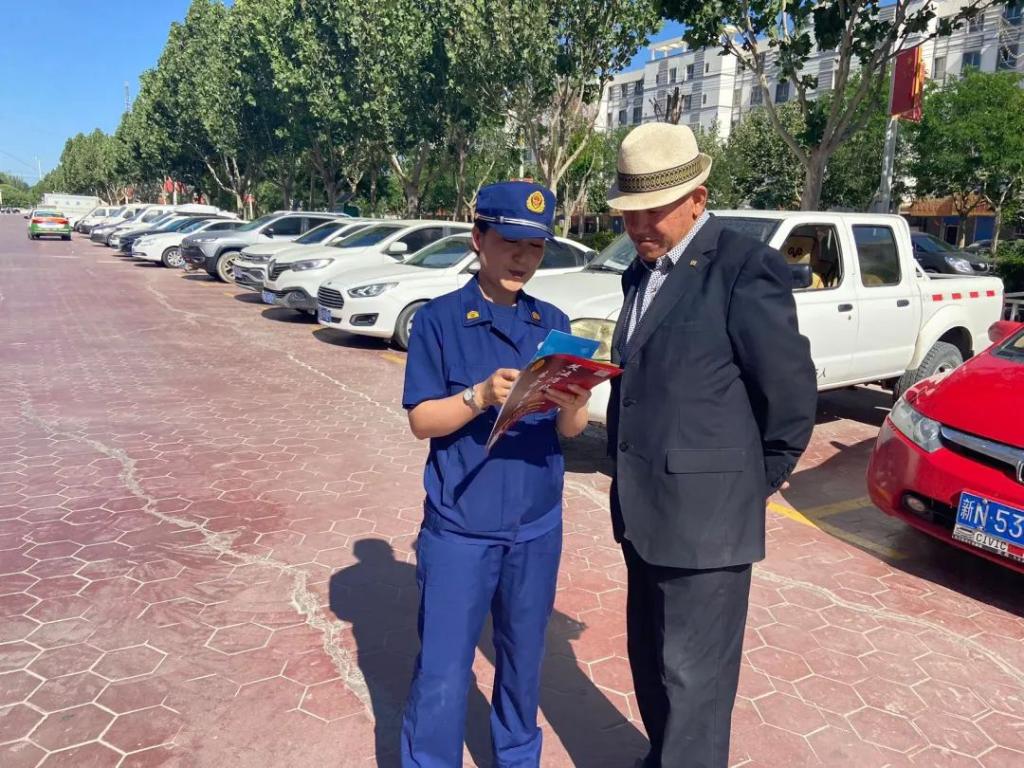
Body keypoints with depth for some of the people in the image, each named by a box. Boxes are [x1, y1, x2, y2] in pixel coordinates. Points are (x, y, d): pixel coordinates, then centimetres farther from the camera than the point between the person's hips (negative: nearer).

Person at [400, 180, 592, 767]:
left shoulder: (553, 324, 4)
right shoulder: (439, 319, -6)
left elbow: (570, 431, 1)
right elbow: (421, 420, -9)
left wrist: (574, 406, -22)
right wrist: (481, 396, -26)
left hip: (537, 524, 4)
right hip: (459, 525, -3)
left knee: (524, 658, 18)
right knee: (443, 671, 3)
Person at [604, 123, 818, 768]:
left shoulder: (745, 268, -15)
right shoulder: (643, 272, 11)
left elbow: (792, 392, -11)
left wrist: (755, 483, -3)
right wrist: (629, 480, 13)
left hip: (705, 515, -8)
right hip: (642, 509, 8)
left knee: (693, 675, 6)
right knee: (649, 659, 22)